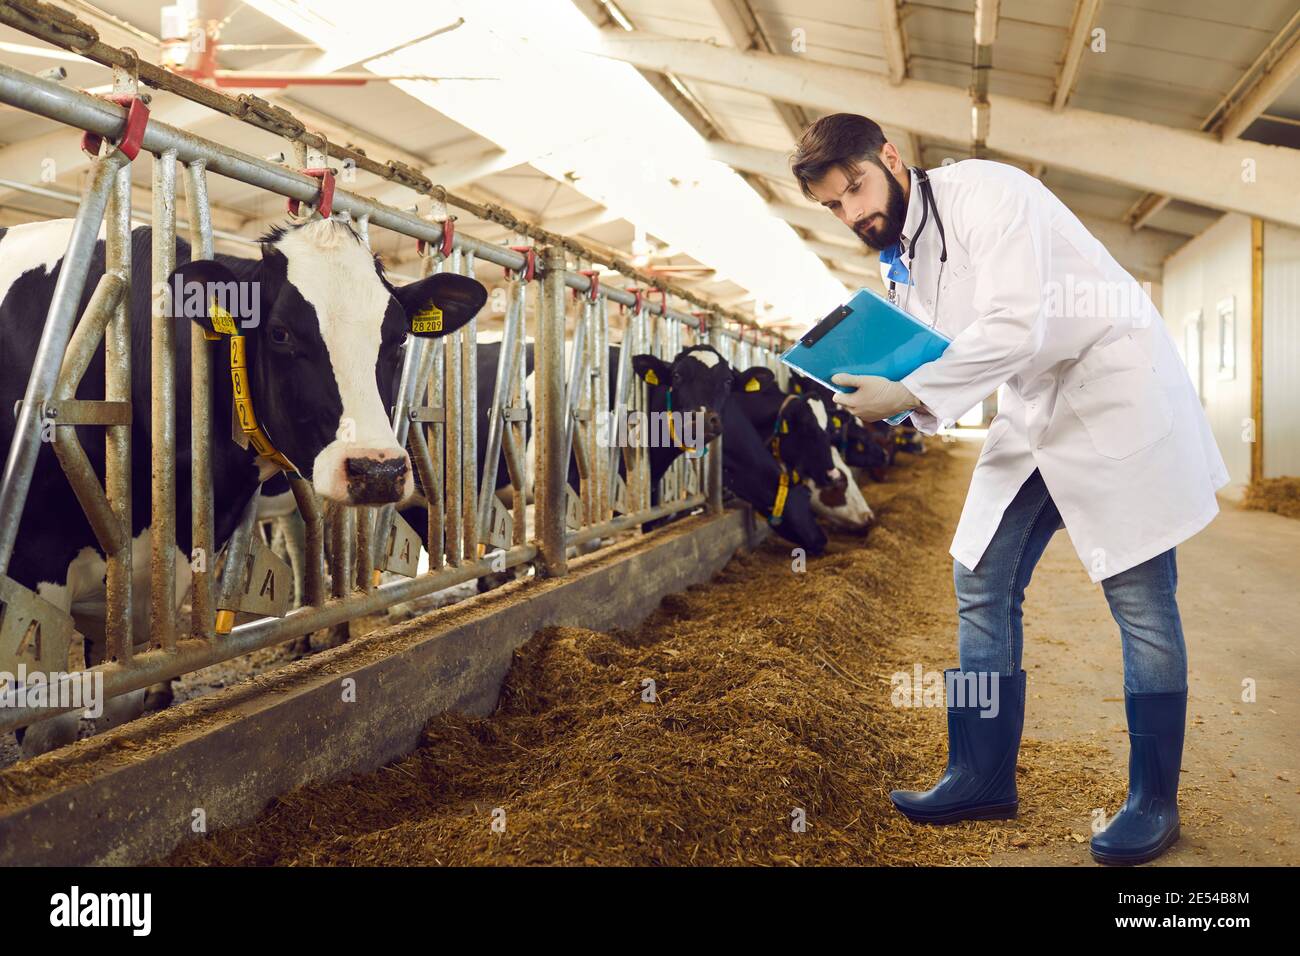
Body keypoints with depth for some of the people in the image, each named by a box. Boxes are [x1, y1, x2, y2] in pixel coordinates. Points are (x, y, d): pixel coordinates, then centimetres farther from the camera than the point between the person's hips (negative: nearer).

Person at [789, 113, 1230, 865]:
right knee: (981, 586, 6)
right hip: (1033, 413, 8)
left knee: (1139, 599, -2)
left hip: (1115, 395, -8)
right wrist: (880, 395, -9)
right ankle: (984, 778, 17)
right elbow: (944, 360, 10)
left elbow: (1015, 328, -28)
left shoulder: (983, 192, -17)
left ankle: (1154, 801, 13)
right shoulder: (898, 260, 7)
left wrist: (908, 393, -29)